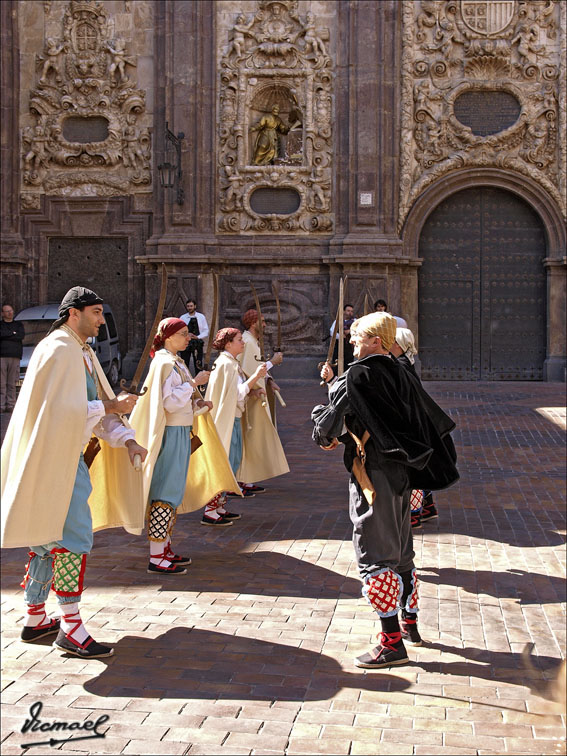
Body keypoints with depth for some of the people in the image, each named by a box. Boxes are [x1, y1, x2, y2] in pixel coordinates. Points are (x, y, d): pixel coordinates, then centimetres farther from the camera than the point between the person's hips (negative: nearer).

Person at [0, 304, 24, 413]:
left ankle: (10, 405, -1)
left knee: (12, 383, -2)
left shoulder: (19, 325, 19)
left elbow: (21, 336, -1)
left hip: (15, 357, 1)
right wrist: (13, 333, -2)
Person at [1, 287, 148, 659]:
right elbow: (62, 409, -22)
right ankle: (71, 628, -5)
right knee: (73, 535, -9)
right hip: (54, 457, -10)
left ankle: (35, 620, 23)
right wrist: (111, 406, -15)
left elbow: (98, 406, 14)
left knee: (49, 538, 14)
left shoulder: (83, 353, 16)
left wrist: (127, 440, 1)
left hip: (69, 456, 10)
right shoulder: (58, 350, -14)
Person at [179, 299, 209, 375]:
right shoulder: (183, 318, 4)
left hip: (198, 343, 0)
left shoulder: (201, 317, 3)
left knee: (198, 365, 3)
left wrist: (198, 337, -13)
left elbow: (206, 331, 3)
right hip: (185, 343, 0)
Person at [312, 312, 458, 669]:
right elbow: (432, 417, 18)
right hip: (401, 474, 8)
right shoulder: (399, 374, 8)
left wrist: (326, 438, 12)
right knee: (401, 551, 20)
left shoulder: (357, 375, -15)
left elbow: (333, 415, -10)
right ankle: (410, 625, 32)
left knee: (375, 557, -3)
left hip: (373, 475, -8)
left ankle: (392, 643, -2)